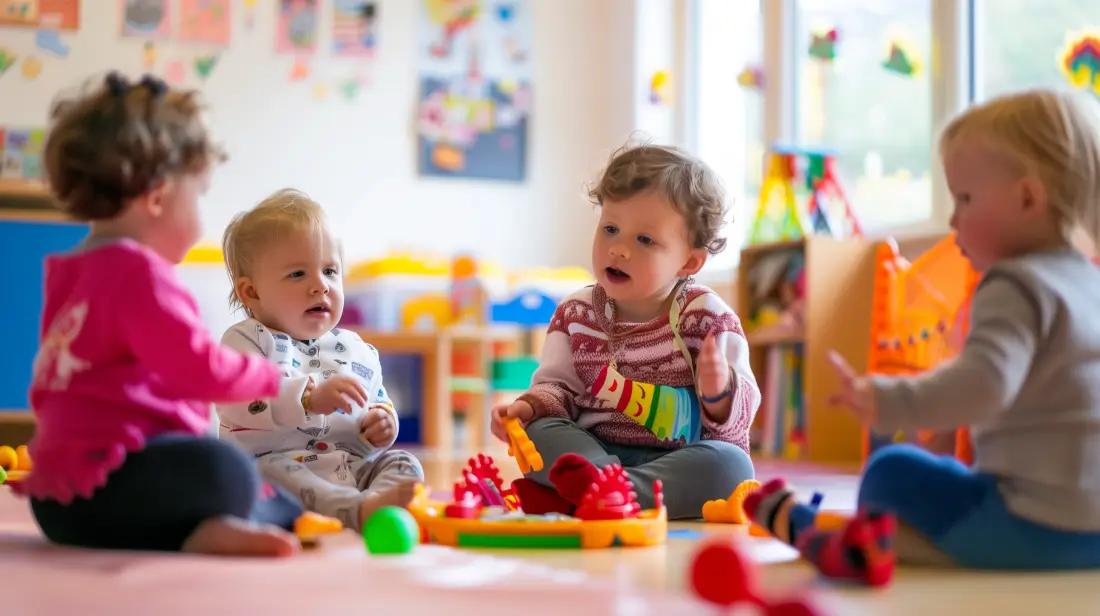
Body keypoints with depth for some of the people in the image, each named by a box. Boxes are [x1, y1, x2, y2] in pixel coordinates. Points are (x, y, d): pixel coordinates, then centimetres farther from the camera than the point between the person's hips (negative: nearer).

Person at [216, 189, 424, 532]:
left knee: (402, 463, -12)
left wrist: (381, 426, 2)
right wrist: (310, 398, -31)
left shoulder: (356, 352, 19)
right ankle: (359, 509, -58)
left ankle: (380, 501, -47)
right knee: (271, 473, -34)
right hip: (274, 462, -6)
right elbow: (237, 401, -19)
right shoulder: (247, 341, 0)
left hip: (352, 468, 6)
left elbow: (379, 406, 28)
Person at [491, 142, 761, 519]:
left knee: (732, 463, -32)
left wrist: (718, 390, -31)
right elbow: (558, 387, 9)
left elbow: (739, 416, -7)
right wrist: (529, 407, -13)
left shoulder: (706, 317, -3)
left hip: (682, 462, -2)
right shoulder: (577, 314, 7)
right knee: (540, 431, -19)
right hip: (595, 451, 3)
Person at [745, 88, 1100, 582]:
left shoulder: (1016, 287, -13)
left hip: (1034, 522, -10)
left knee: (893, 470, 0)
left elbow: (985, 382, -30)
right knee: (944, 475, 27)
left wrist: (886, 403, -31)